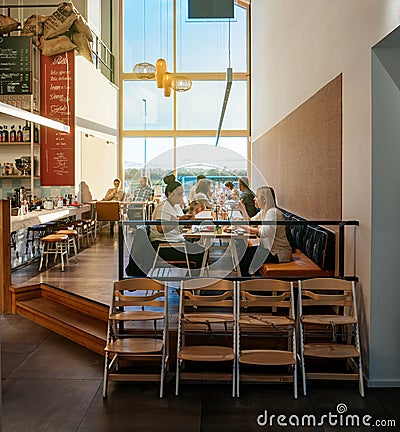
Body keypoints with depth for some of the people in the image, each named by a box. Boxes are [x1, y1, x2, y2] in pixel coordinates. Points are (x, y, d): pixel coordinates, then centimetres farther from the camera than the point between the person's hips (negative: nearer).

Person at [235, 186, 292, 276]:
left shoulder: (273, 212, -19)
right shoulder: (263, 212, 12)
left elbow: (264, 232, -31)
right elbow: (250, 222, 18)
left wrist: (243, 226, -27)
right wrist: (243, 209, 6)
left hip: (278, 253, -10)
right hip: (268, 248, 10)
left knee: (245, 258, -14)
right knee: (241, 252, 3)